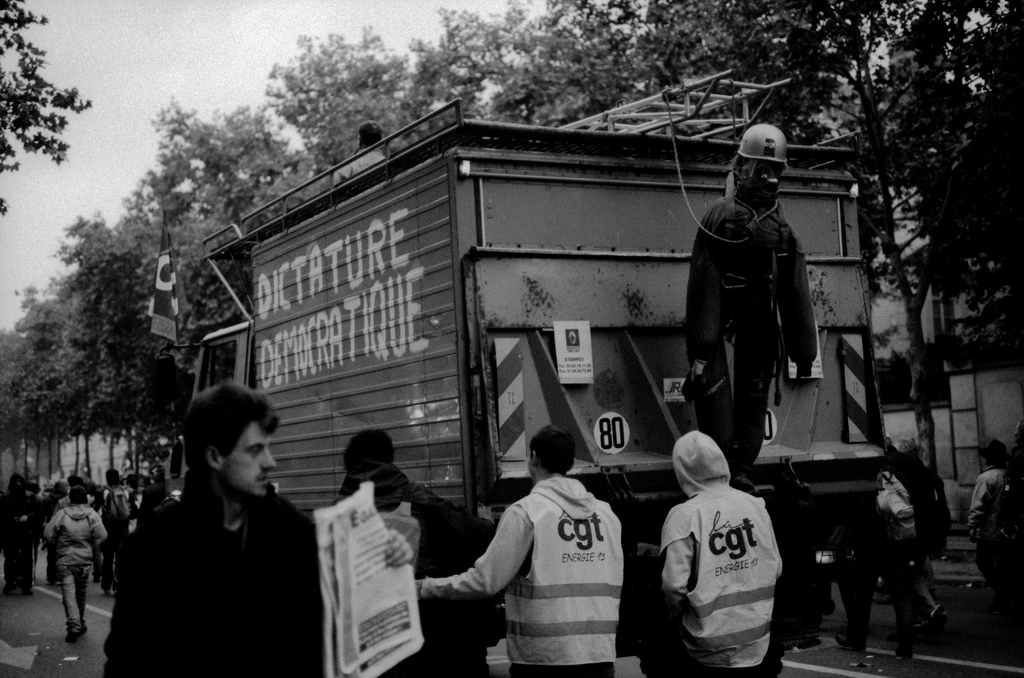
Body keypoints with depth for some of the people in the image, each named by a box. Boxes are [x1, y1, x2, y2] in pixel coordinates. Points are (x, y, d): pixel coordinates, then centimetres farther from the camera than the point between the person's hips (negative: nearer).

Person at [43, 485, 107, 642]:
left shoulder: (62, 514, -6)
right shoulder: (91, 514, -5)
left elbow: (48, 534, -6)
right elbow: (102, 535, -10)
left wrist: (59, 545, 11)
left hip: (65, 560, -2)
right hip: (84, 560, 2)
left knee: (68, 593, -5)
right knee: (81, 593, 18)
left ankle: (74, 625, -20)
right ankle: (80, 624, 29)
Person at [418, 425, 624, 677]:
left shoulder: (526, 512, -8)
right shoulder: (606, 513, 7)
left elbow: (485, 580, -10)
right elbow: (612, 587, 11)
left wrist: (426, 587, 0)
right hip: (601, 657, 5)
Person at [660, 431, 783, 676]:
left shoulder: (684, 517, -14)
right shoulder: (755, 505, 0)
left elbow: (674, 585, -18)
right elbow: (776, 567, 6)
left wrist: (677, 618, 1)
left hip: (709, 650, -4)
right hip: (756, 643, 4)